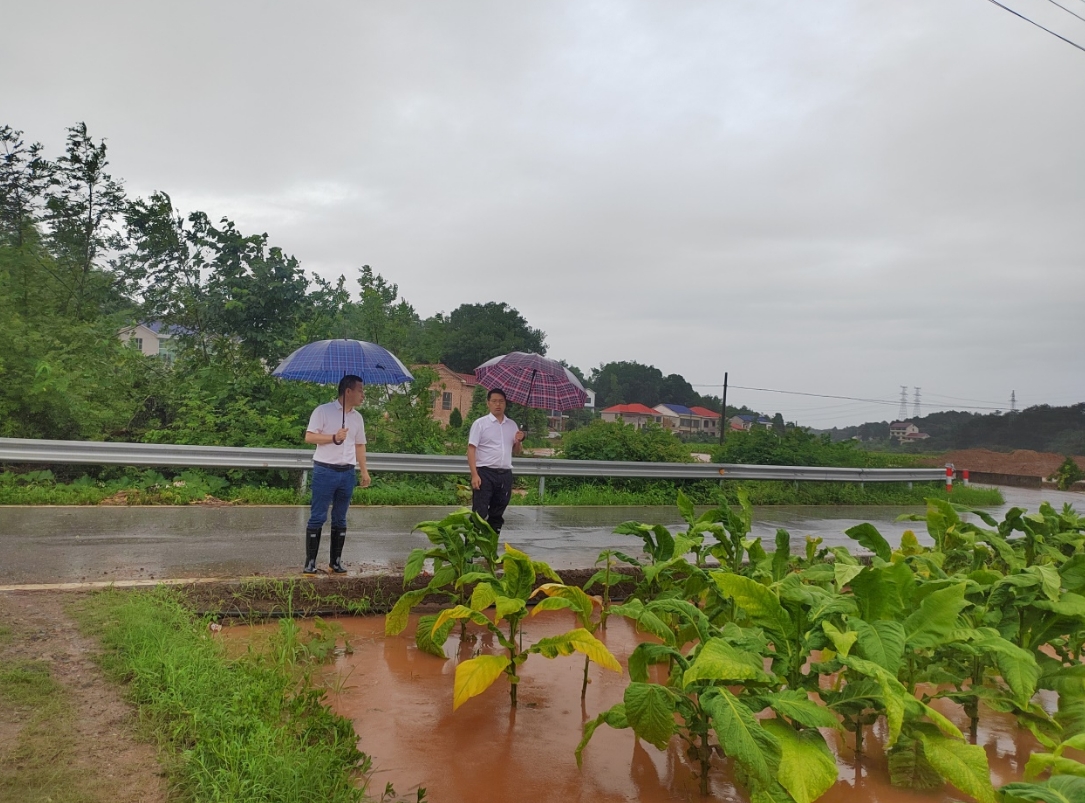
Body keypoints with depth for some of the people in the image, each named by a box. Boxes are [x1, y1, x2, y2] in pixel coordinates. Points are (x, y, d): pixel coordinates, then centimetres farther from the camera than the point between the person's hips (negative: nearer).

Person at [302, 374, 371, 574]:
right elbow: (309, 437, -9)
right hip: (325, 471, -5)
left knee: (340, 519, 9)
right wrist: (334, 438, -20)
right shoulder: (323, 411, -5)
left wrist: (364, 471, 13)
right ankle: (310, 562, 4)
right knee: (317, 517, -2)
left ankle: (336, 561, 16)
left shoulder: (357, 417, 12)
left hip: (347, 473, 5)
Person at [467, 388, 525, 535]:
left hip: (505, 474, 5)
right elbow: (471, 450, -7)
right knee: (479, 513, -8)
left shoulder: (512, 425, 12)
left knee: (497, 514, 11)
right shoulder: (480, 423, -2)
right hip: (485, 473, -5)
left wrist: (519, 441, -4)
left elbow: (516, 452, 19)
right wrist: (474, 474, -17)